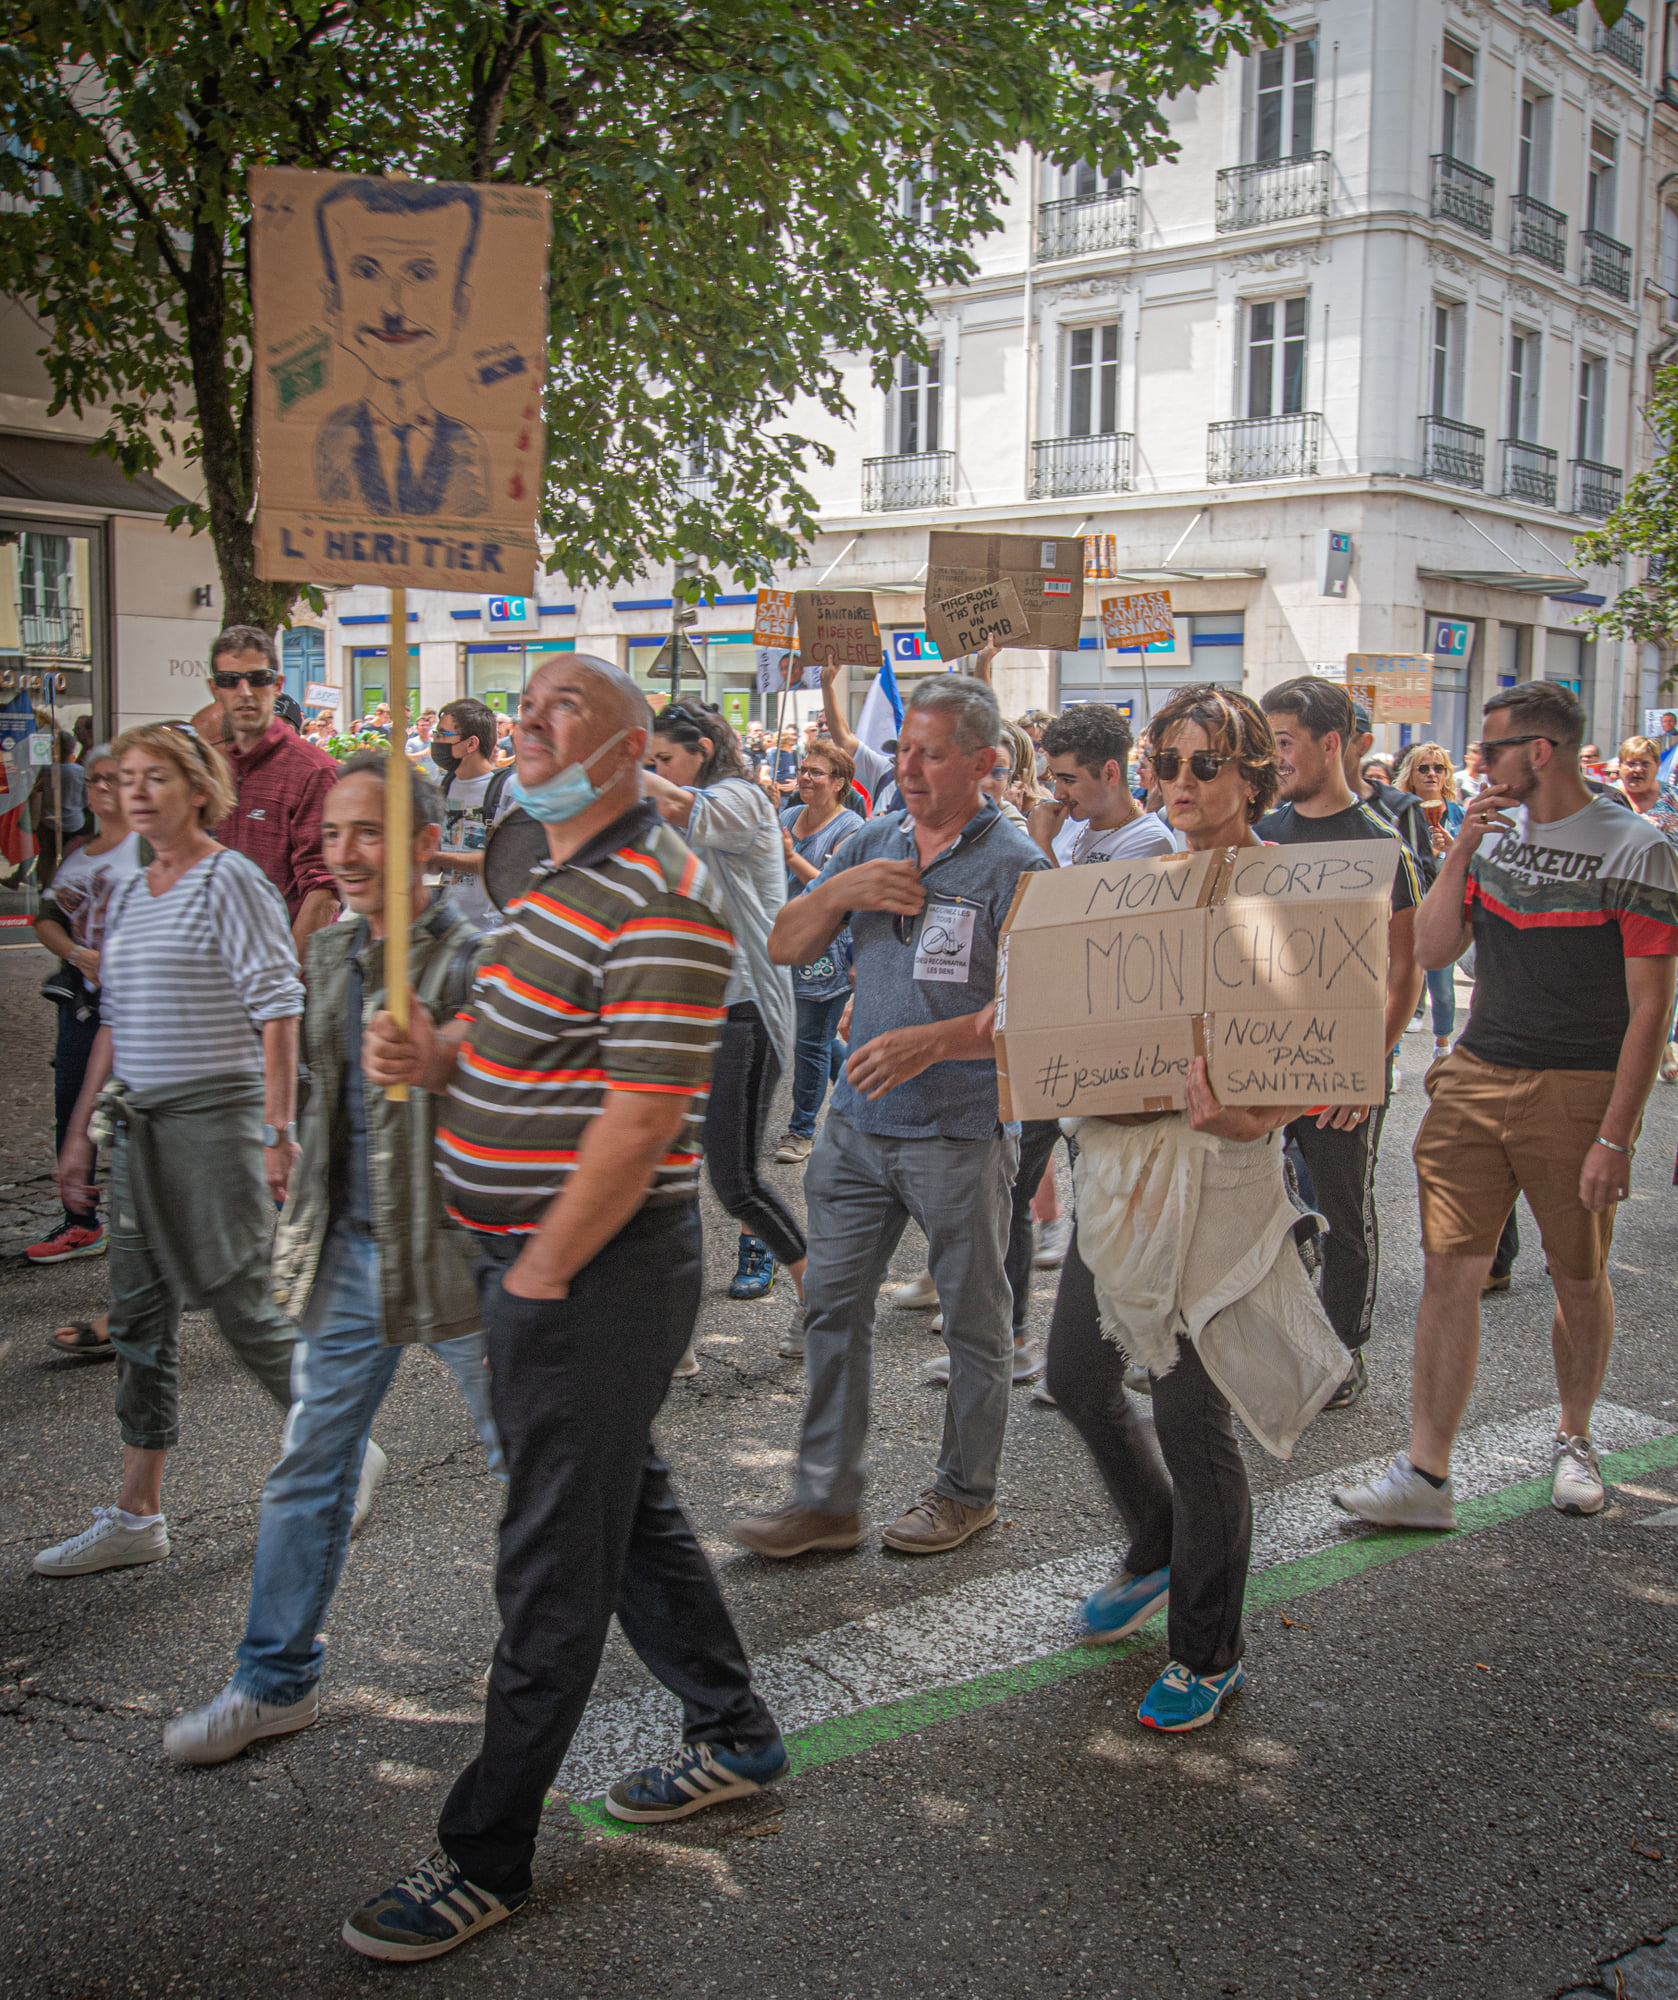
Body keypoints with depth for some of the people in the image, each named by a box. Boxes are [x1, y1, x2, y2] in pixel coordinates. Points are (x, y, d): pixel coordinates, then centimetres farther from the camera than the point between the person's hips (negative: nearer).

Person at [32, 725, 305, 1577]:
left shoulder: (230, 882, -8)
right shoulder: (127, 894, 14)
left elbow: (278, 1010, -13)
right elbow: (114, 1024, 19)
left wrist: (278, 1132, -18)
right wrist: (79, 1133, 16)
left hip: (215, 1116, -7)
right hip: (139, 1125, 8)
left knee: (241, 1307, -1)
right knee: (140, 1316, 8)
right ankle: (136, 1515, 15)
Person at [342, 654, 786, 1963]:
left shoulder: (660, 905, -20)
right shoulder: (563, 878, 13)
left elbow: (639, 1119, -23)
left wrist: (538, 1277, -18)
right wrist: (434, 1054, -1)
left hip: (601, 1268, -10)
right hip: (541, 1255, 10)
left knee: (555, 1562, 1)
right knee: (627, 1502, 21)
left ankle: (488, 1857, 14)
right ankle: (734, 1734, 38)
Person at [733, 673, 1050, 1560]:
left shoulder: (1014, 865, -10)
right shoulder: (872, 843, 8)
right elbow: (784, 947, 9)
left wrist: (932, 1041, -28)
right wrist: (841, 892, -10)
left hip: (961, 1131, -5)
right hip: (859, 1118, 5)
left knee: (972, 1320, 9)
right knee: (832, 1305, 7)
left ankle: (966, 1492, 27)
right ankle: (826, 1500, 18)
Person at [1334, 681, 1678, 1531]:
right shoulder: (1493, 831, 8)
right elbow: (1432, 950, 6)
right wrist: (1460, 854, -7)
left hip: (1579, 1089, -4)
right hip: (1476, 1077, 4)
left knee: (1579, 1279, 11)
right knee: (1450, 1269, -3)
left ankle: (1574, 1440, 35)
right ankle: (1425, 1476, 1)